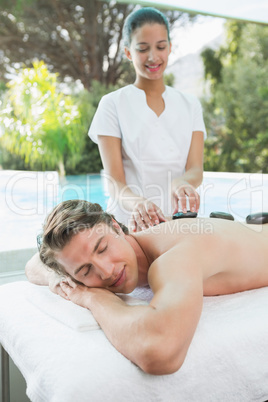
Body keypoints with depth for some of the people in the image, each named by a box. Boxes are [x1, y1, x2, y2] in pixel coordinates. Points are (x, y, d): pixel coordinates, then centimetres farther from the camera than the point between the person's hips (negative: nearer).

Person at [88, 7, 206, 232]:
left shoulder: (190, 105, 12)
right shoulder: (113, 105, 3)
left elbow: (196, 170, 0)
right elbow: (115, 182, -6)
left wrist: (181, 183, -24)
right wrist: (137, 203, -28)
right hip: (129, 224, -2)